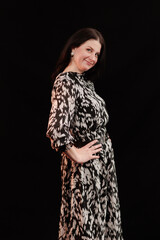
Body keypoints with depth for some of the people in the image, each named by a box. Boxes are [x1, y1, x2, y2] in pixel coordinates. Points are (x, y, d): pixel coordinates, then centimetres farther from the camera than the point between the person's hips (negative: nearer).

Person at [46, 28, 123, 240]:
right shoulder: (65, 82, -17)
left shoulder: (84, 80, 11)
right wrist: (76, 155, -18)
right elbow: (57, 129, -30)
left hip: (102, 163, 9)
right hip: (85, 168, -9)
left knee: (102, 219, 18)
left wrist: (105, 141, 10)